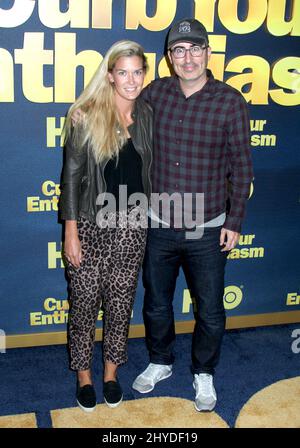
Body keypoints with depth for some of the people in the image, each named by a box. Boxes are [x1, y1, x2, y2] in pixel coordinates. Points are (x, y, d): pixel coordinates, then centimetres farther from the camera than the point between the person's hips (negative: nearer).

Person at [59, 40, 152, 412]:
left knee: (121, 300, 13)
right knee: (85, 301, 8)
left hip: (131, 223, 3)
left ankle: (111, 371, 33)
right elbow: (72, 176, -8)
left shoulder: (146, 115, 3)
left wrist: (148, 216, 11)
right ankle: (84, 374, 29)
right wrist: (71, 232, -9)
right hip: (91, 223, -3)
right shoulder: (86, 117, -9)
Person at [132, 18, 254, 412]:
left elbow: (242, 166, -4)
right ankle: (160, 362, 43)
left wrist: (234, 222, -5)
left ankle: (204, 373, 35)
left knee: (210, 312, 10)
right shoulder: (155, 93, -1)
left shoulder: (230, 102, -8)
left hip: (208, 230, -2)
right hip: (158, 227, 2)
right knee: (156, 305, 18)